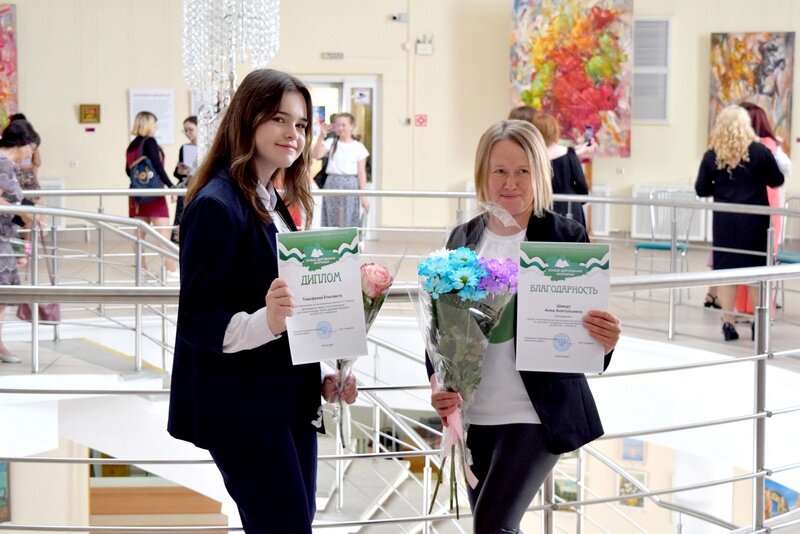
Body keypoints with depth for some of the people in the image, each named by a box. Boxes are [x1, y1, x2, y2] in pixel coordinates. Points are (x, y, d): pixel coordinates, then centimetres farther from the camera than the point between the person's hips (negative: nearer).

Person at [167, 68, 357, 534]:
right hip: (244, 410, -9)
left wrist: (322, 377, 11)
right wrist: (266, 322, -34)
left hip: (290, 404, 9)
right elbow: (198, 322, -18)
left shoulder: (275, 206, 13)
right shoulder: (218, 205, -14)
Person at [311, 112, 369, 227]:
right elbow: (316, 155, -9)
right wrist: (321, 136, -16)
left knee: (348, 222, 0)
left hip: (350, 185, -1)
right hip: (332, 184, 1)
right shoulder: (330, 143, 6)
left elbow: (361, 172, 2)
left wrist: (364, 196, -1)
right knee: (331, 221, 2)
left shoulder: (358, 147, 3)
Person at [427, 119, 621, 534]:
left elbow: (588, 324, -6)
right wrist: (437, 383, -8)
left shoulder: (566, 237, -7)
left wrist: (605, 341, -29)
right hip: (474, 414, 5)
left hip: (537, 414, -5)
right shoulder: (464, 239, 5)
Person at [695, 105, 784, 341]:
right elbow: (776, 181, 1)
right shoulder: (759, 151, -7)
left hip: (724, 221, 1)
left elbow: (701, 190, 1)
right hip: (755, 219, -1)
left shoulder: (712, 156, -3)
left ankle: (728, 322, 7)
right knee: (757, 270, 9)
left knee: (725, 269, 8)